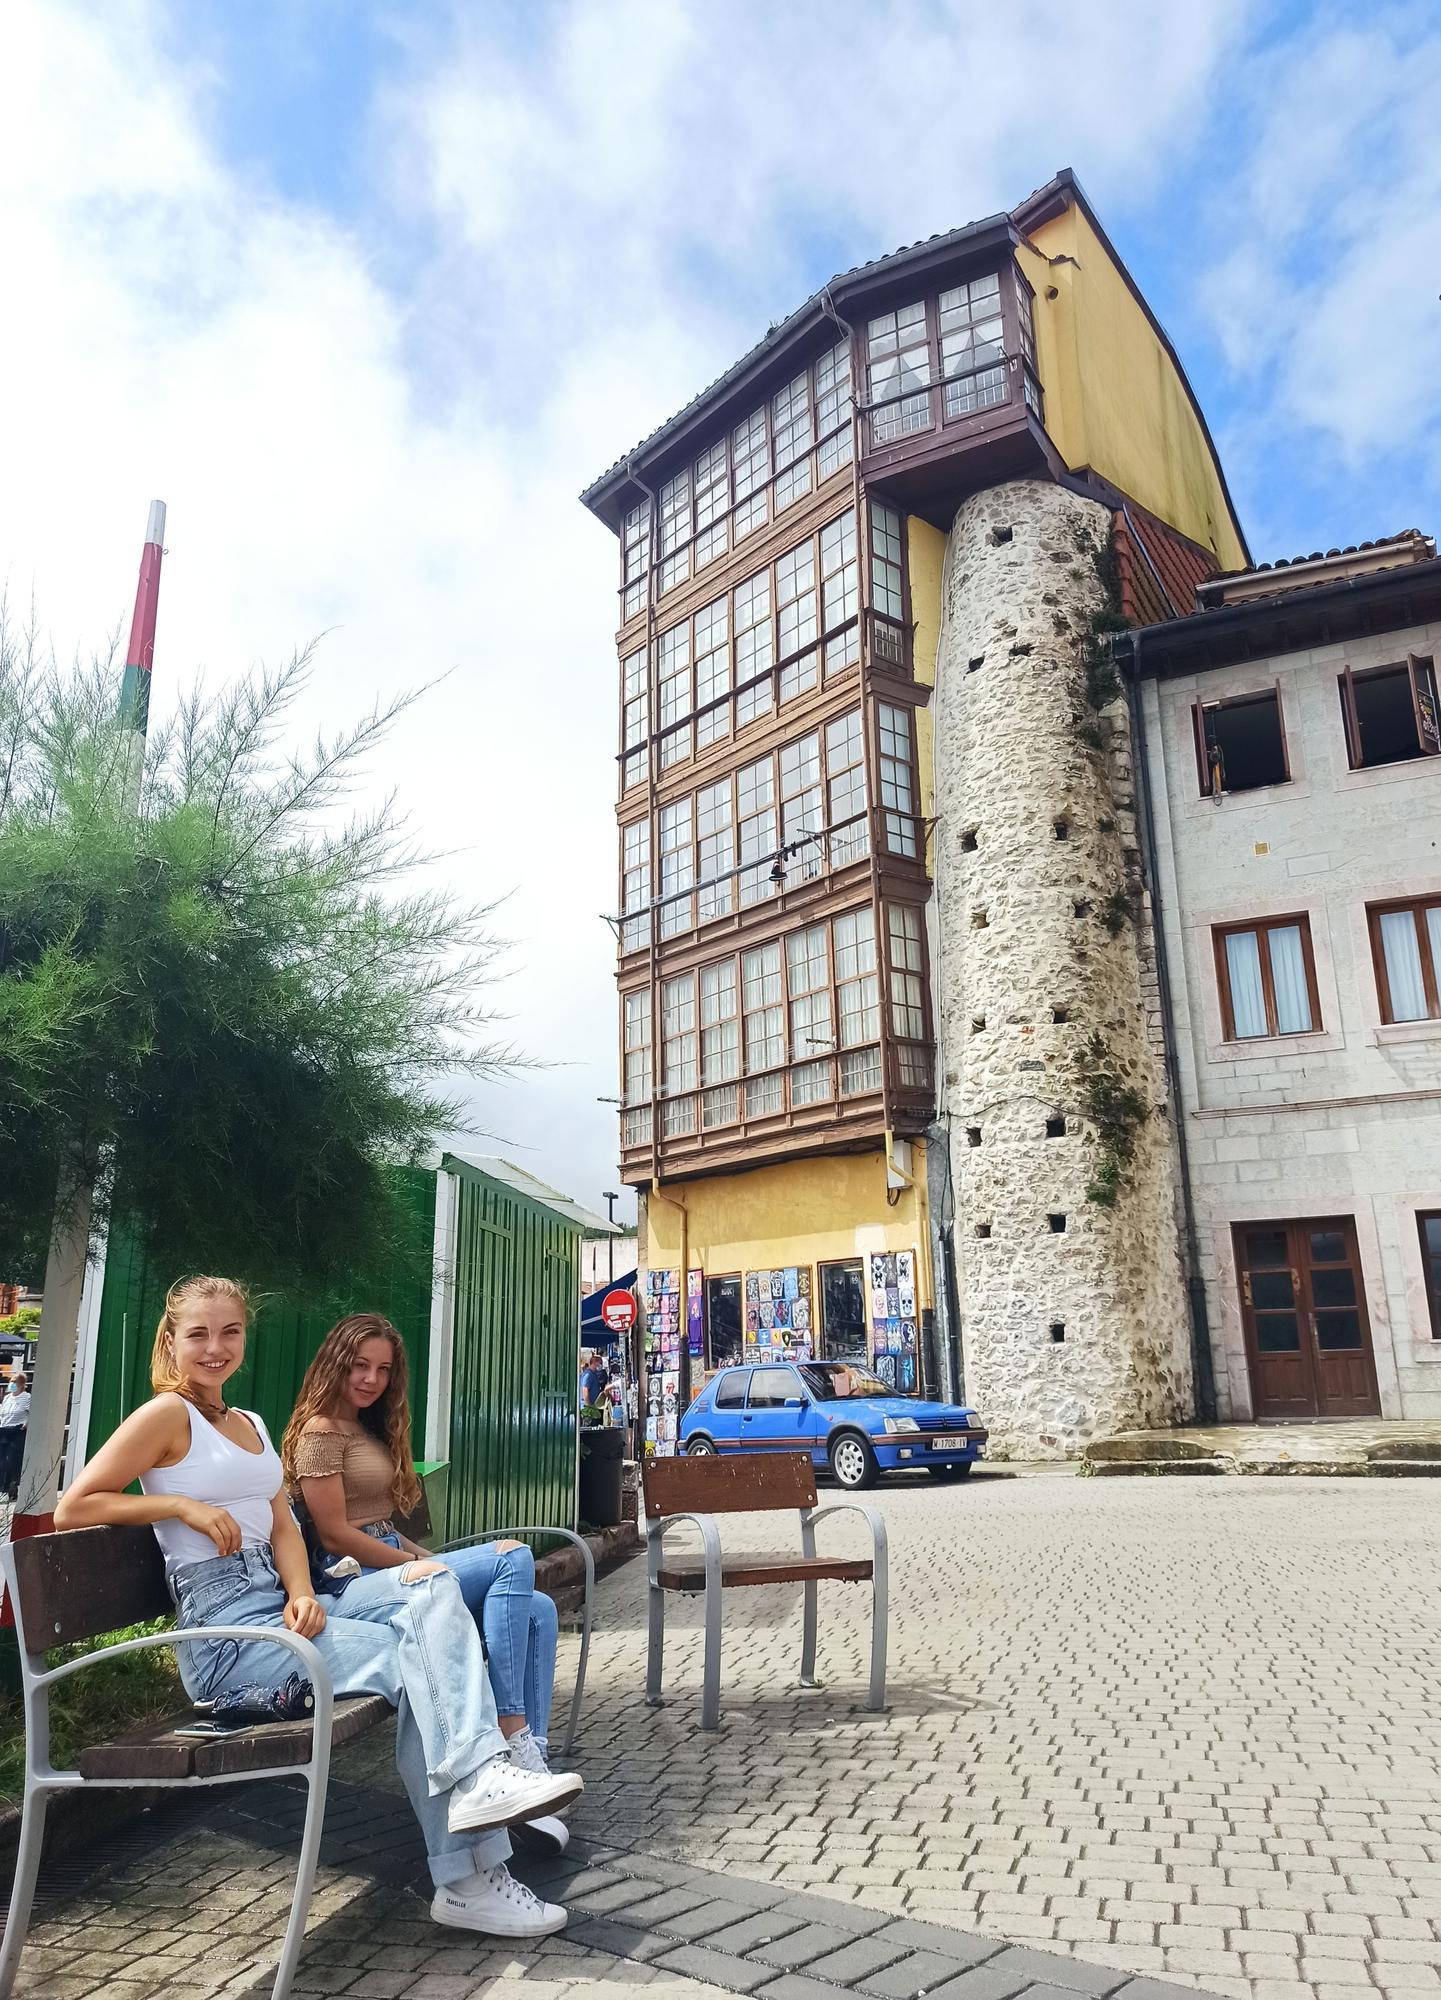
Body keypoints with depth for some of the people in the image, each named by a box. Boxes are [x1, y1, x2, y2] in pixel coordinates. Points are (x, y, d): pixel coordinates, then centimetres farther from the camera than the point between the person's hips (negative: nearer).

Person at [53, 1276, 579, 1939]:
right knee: (414, 1655, -20)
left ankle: (477, 1780, -22)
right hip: (225, 1631, -7)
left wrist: (301, 1595, -7)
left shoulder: (251, 1425, 20)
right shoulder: (166, 1414, -4)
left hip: (281, 1604, 7)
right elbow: (71, 1509, -9)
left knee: (430, 1583, -17)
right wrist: (182, 1504, -15)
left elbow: (282, 1526, 13)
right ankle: (466, 1877, -16)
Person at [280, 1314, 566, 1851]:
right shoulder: (321, 1431, -8)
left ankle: (531, 1762, -11)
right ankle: (512, 1735, -26)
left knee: (537, 1609, -8)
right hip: (356, 1582, -9)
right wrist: (423, 1566, -13)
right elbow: (335, 1535, -14)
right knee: (513, 1557, -25)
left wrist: (431, 1560, 3)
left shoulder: (370, 1429, 20)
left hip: (392, 1564, 9)